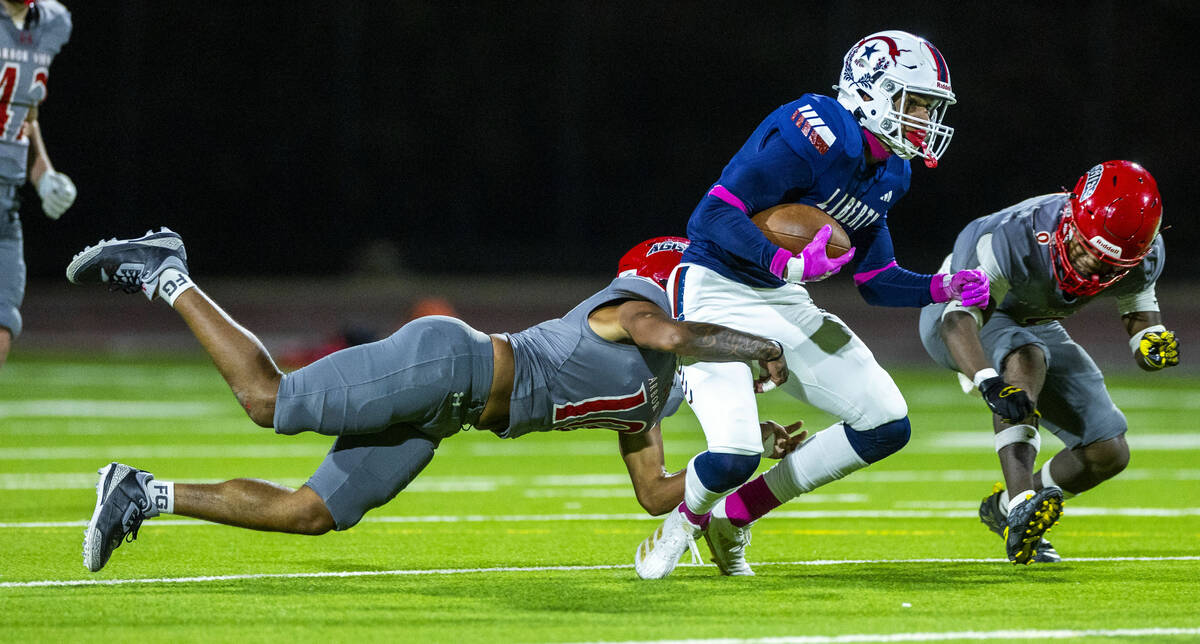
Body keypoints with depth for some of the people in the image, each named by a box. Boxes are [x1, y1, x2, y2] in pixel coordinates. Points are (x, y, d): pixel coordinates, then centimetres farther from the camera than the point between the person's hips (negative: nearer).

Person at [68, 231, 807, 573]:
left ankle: (147, 494, 5)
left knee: (308, 515, 2)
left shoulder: (646, 404, 24)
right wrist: (763, 347, -15)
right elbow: (670, 335, -26)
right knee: (272, 402, -17)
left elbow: (656, 493, 26)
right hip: (446, 361, -9)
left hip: (436, 415, 9)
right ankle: (164, 275, -2)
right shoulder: (632, 305, -1)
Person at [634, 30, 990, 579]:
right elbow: (717, 211, -26)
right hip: (717, 292, -9)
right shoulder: (816, 135, -21)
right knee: (733, 457, -25)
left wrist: (940, 288, -2)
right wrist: (786, 263, -38)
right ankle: (681, 523, 13)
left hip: (785, 304, 9)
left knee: (887, 426, 1)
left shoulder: (889, 173, 8)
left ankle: (733, 518, 12)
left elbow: (876, 281, 15)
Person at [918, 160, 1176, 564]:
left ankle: (1004, 507, 17)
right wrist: (989, 382, -66)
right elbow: (959, 318, -48)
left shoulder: (1144, 256, -24)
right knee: (1027, 358, -40)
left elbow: (1138, 306, -4)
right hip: (965, 310, -6)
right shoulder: (1013, 239, -41)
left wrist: (1153, 342, -29)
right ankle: (1021, 505, -44)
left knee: (1109, 452, -3)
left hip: (1034, 328, 6)